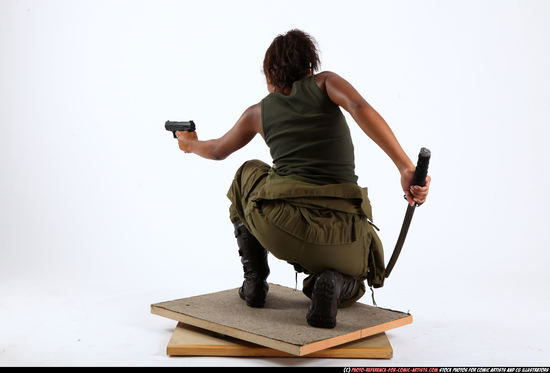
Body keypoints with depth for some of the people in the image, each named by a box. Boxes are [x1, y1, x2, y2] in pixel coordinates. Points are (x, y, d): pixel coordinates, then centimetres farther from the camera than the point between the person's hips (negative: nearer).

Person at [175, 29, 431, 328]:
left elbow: (217, 150, 36)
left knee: (248, 174, 36)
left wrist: (190, 144, 59)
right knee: (351, 284, 36)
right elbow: (361, 109, -10)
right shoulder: (325, 82, 14)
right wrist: (407, 169, -17)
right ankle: (332, 283, -4)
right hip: (338, 232, 0)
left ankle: (254, 280, 26)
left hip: (278, 227, 1)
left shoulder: (258, 112, 18)